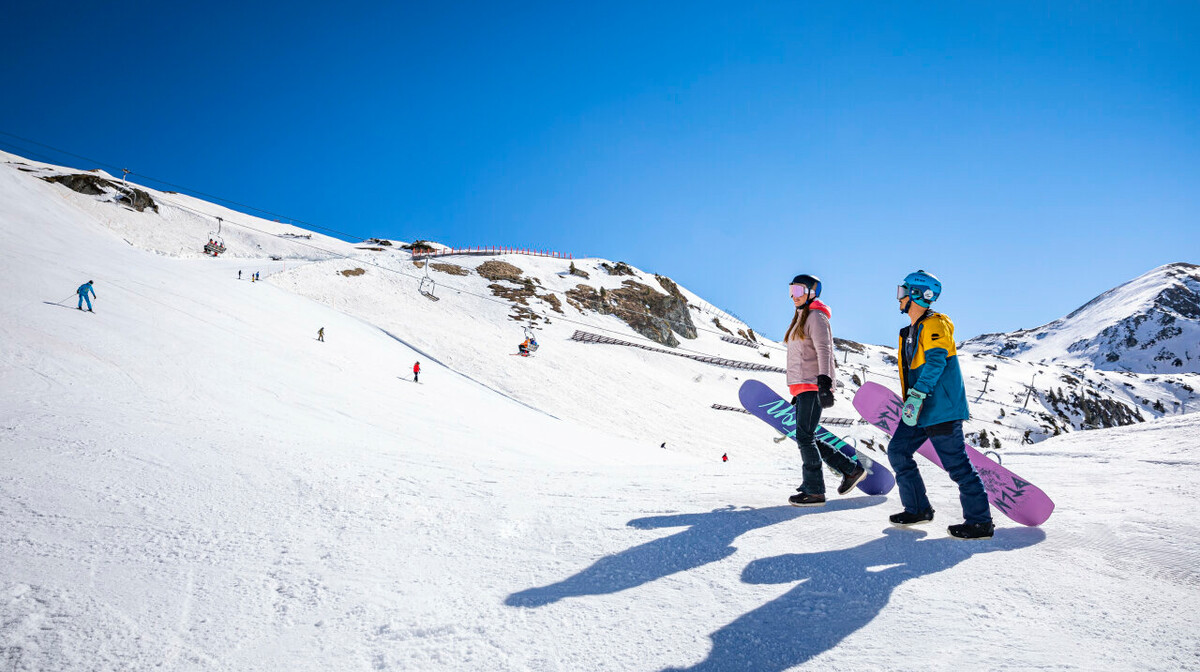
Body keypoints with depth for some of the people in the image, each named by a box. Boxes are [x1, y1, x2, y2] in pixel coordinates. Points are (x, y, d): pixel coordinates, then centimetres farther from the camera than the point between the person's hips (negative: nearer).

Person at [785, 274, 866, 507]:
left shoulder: (816, 317, -5)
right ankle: (851, 469, 17)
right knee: (806, 438, 9)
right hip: (802, 387, 10)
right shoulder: (800, 318, 23)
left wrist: (824, 383, -28)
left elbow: (824, 350, -17)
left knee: (804, 437, -10)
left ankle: (814, 491, -3)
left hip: (813, 385, -10)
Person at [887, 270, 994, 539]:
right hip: (920, 410, 10)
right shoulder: (911, 331, 17)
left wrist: (916, 396, -29)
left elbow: (935, 363, -23)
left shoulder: (934, 325, -12)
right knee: (898, 451, 8)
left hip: (941, 410, -10)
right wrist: (911, 401, 25)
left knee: (957, 464, -5)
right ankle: (918, 509, 16)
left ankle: (981, 522, 5)